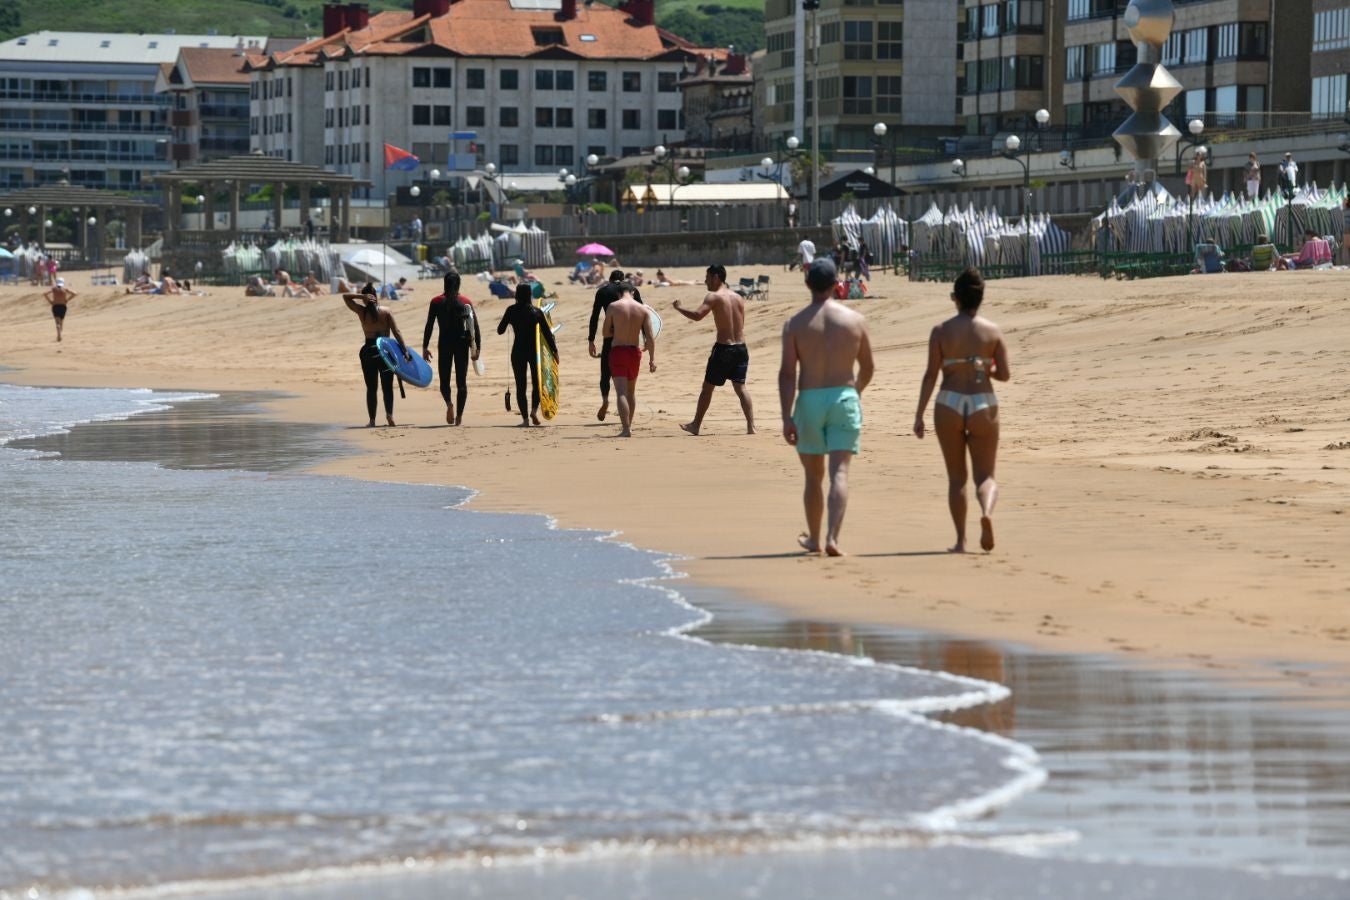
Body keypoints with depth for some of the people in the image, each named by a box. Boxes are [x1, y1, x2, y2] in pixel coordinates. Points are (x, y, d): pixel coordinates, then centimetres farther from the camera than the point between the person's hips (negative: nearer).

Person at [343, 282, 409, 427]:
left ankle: (372, 420, 5)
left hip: (369, 351, -1)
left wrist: (362, 296, -6)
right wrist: (405, 350, -7)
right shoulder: (386, 312, -3)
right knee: (387, 387, 8)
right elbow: (397, 332, -8)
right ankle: (389, 414, -14)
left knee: (371, 388, 8)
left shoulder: (362, 312, -4)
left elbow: (345, 297, 7)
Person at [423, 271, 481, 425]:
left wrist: (425, 347, 1)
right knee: (461, 382, 9)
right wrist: (477, 348, 5)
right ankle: (459, 415, 5)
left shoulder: (436, 302, -1)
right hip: (462, 343, 1)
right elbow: (475, 327, 0)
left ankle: (449, 403, -22)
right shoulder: (466, 302, 2)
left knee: (444, 380, 7)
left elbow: (429, 326, -3)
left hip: (445, 343, -1)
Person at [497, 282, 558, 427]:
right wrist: (554, 350, 3)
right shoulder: (537, 312, -3)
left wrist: (507, 320, 20)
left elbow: (500, 330, 3)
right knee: (537, 382, 13)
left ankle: (525, 418, 0)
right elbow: (547, 333, -2)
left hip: (518, 351, 0)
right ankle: (534, 410, -9)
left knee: (520, 385, 6)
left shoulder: (512, 310, -3)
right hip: (534, 350, 0)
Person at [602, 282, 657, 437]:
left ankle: (626, 429, -19)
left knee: (621, 392, -8)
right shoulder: (642, 309, 0)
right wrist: (652, 359, -1)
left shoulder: (613, 307, -6)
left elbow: (605, 332, 0)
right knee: (631, 391, 21)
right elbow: (650, 336, -3)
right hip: (634, 351, 3)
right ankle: (629, 425, 31)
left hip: (617, 350, -3)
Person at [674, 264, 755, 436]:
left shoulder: (713, 296, -8)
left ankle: (696, 425, 18)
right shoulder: (738, 298, 11)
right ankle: (751, 426, -6)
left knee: (707, 387, 8)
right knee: (740, 388, 5)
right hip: (741, 347, 5)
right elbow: (741, 324, 14)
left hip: (723, 348, -5)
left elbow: (697, 315, -21)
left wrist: (678, 308, -8)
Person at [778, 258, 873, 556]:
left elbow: (787, 373, -9)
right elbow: (867, 368, 11)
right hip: (844, 398, 0)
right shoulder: (855, 320, 1)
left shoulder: (795, 324, -3)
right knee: (839, 472, -6)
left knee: (813, 475, 15)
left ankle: (814, 539, 27)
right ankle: (832, 537, -21)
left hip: (808, 401, 0)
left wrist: (787, 418, -9)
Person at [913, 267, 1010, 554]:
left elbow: (931, 375, -7)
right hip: (983, 405, 0)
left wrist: (919, 415, -3)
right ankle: (987, 511, -25)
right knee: (985, 475, 8)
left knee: (956, 477, 13)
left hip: (949, 405, 0)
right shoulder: (993, 331, -1)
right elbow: (1004, 374, -3)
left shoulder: (941, 331, -3)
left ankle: (961, 540, 9)